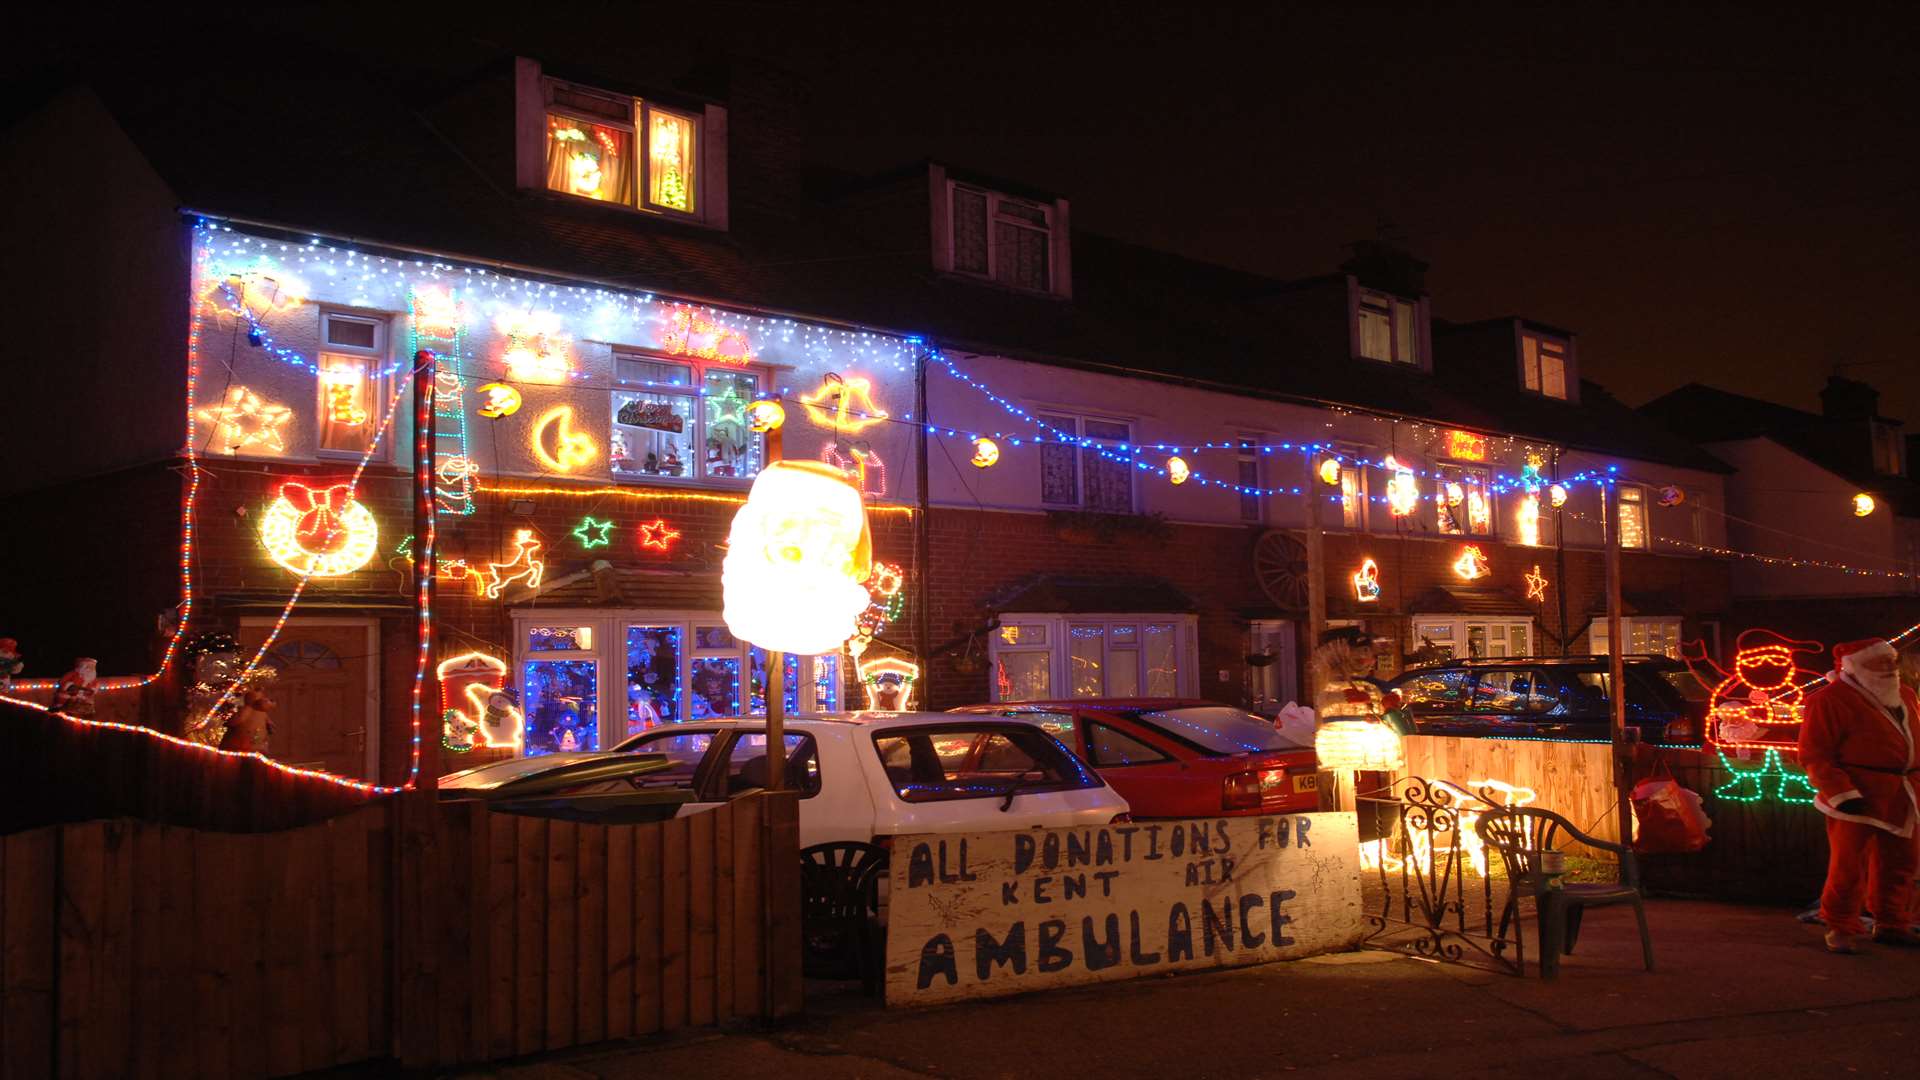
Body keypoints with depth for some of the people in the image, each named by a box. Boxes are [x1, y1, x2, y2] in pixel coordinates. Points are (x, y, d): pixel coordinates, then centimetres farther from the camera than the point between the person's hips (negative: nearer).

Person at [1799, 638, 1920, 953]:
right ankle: (1840, 929, 9)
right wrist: (1842, 793, -19)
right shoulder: (1830, 700, -10)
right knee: (1849, 864, -3)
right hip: (1858, 796, -7)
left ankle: (1891, 924, 28)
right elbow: (1814, 755, -12)